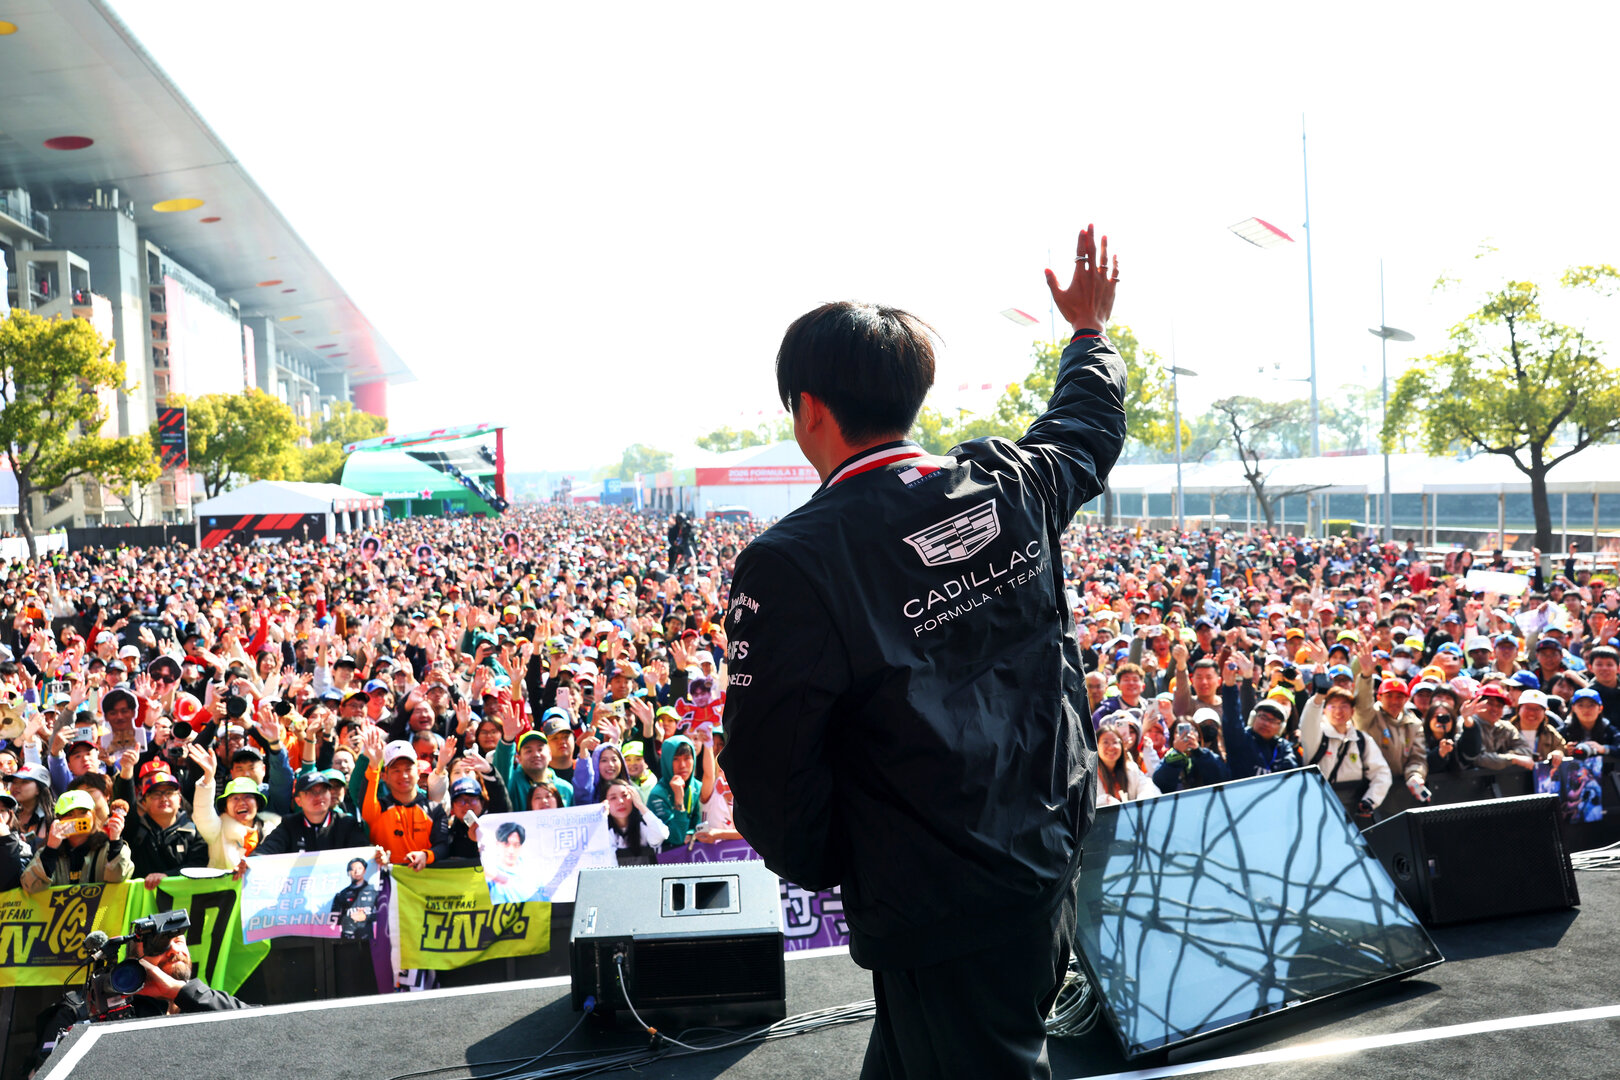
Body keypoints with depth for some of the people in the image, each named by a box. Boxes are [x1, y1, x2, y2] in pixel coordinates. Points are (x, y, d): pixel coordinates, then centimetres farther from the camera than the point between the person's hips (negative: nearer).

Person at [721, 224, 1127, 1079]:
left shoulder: (790, 564, -23)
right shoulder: (1009, 487, -4)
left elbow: (769, 780, -18)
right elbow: (1089, 427, 20)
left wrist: (819, 866, 3)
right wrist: (1091, 330, 39)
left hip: (942, 916, -6)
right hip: (1049, 869, 6)